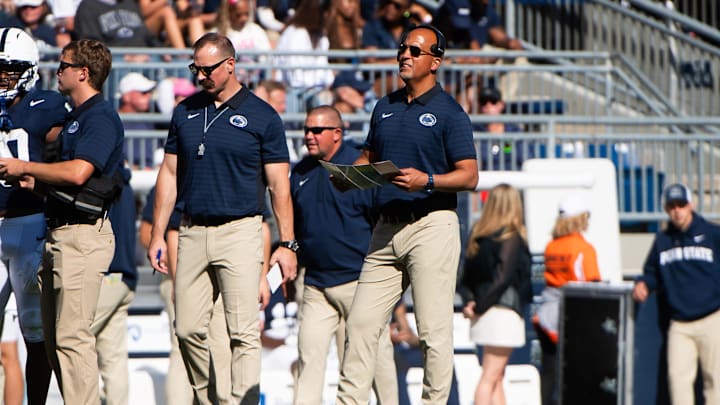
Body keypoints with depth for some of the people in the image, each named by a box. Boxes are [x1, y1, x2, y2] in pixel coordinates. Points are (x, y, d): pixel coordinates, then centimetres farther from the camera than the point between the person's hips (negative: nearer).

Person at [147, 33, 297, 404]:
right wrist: (157, 234, 10)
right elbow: (169, 175, 16)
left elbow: (279, 185, 0)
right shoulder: (185, 112, 12)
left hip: (240, 231, -4)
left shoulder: (262, 117, 0)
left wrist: (287, 243, -6)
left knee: (243, 332, -9)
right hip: (192, 232, 4)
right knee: (188, 330, 4)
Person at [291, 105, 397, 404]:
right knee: (309, 355, -2)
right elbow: (293, 225, 22)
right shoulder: (300, 173, 12)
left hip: (359, 280, -5)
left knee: (376, 355, 3)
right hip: (315, 286, 5)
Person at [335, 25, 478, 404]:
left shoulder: (448, 112, -3)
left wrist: (426, 180, -23)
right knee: (361, 322, 2)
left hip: (431, 226, -6)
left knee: (434, 329, -5)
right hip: (387, 227, 6)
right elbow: (369, 156, 26)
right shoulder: (385, 107, 17)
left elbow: (469, 176, -8)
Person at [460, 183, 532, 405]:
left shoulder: (478, 234, 11)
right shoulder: (511, 236, -10)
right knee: (491, 376, -8)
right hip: (504, 310, -7)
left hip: (485, 314, 7)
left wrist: (469, 302, -2)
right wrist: (482, 306, -11)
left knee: (497, 377, 14)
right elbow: (503, 277, -17)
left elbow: (467, 277, 9)